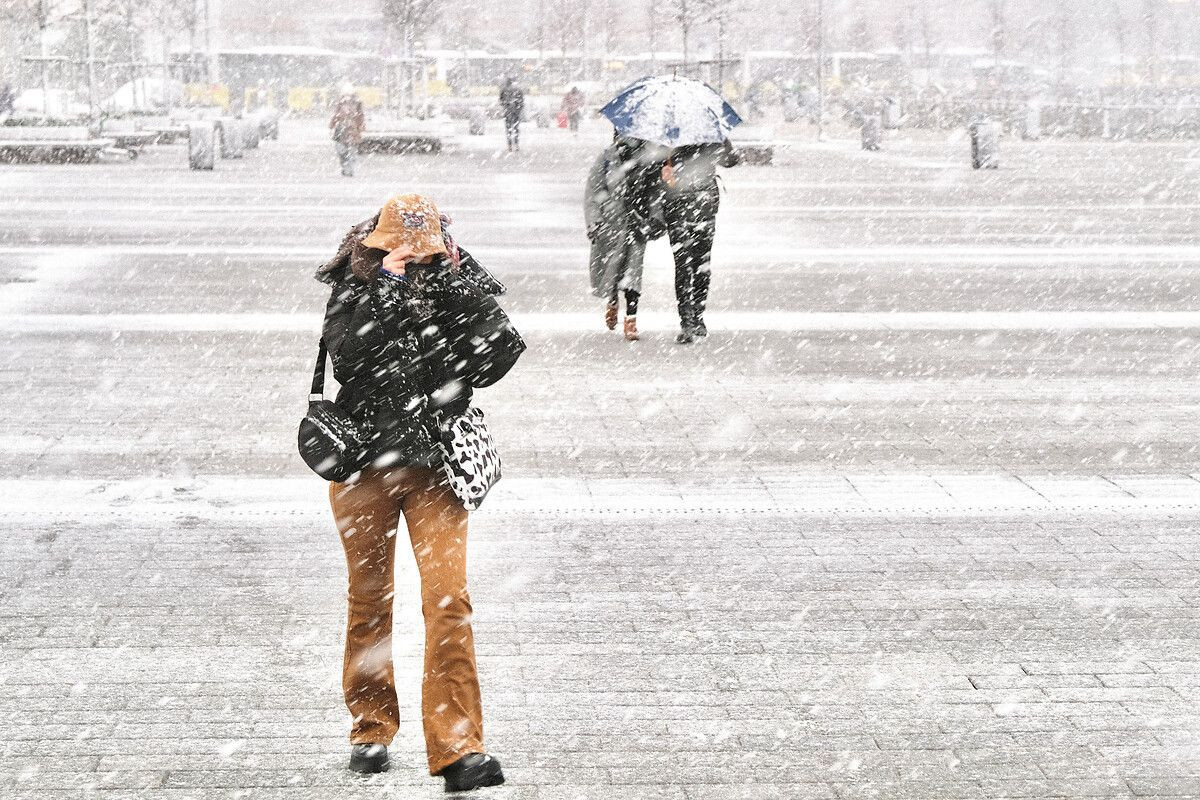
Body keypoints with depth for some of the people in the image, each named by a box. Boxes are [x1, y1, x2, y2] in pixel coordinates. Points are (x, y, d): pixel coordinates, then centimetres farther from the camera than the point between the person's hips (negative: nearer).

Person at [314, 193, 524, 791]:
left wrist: (452, 284, -16)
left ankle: (458, 750, -14)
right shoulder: (353, 293, -1)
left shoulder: (452, 291, 2)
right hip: (364, 465, 0)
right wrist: (389, 287, -20)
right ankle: (372, 728, 29)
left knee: (448, 600, -11)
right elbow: (350, 355, -18)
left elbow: (504, 346, -12)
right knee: (370, 600, 12)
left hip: (435, 464, 0)